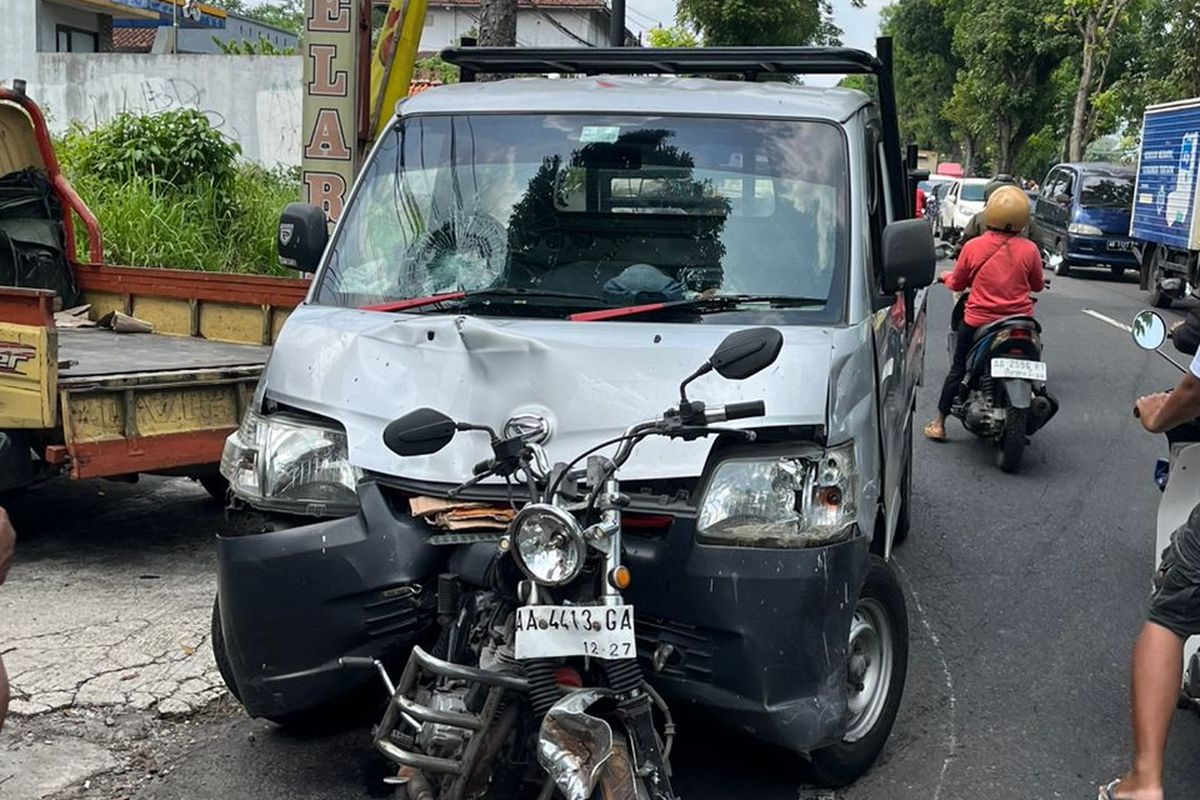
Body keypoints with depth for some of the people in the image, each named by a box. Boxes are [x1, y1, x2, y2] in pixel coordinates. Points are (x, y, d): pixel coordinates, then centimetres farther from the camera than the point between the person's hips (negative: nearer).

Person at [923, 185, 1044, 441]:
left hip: (977, 321, 0)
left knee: (958, 369, 14)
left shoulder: (973, 247, -11)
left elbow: (957, 284, 1)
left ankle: (939, 423, 17)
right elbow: (1037, 286, 6)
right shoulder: (1029, 249, -9)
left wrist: (945, 276, 23)